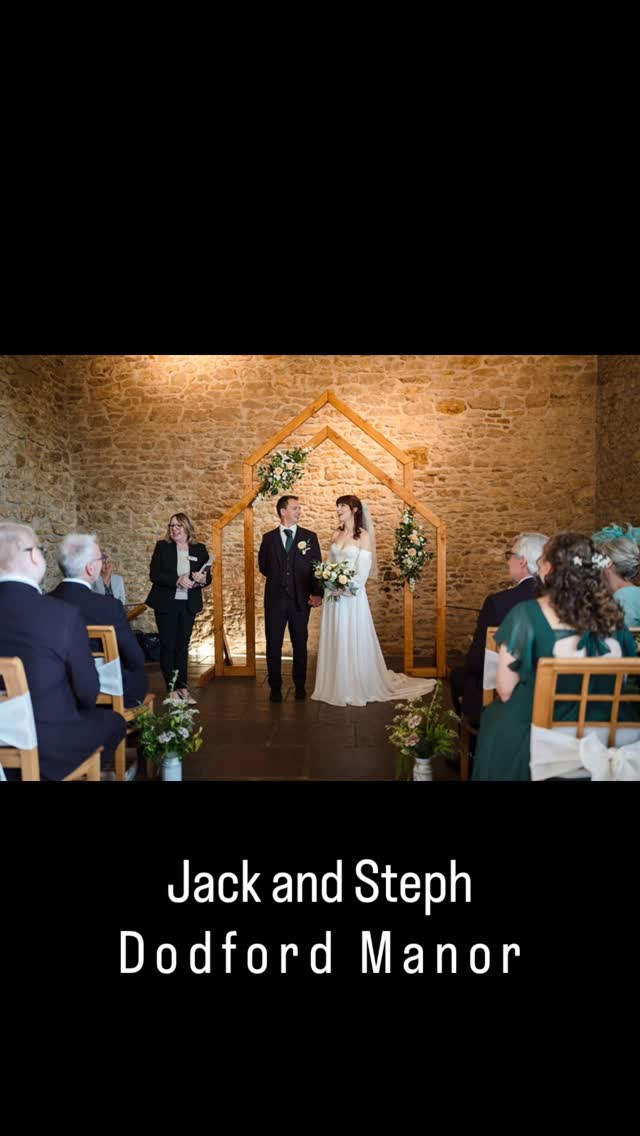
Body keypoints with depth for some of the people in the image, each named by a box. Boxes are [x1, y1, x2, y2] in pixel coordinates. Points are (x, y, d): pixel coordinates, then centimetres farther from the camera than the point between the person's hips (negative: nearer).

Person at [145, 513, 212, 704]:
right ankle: (171, 688, 11)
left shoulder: (199, 549, 4)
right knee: (168, 645, 1)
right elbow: (154, 575, -9)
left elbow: (208, 577, 5)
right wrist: (177, 580, -23)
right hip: (166, 604, -2)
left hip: (188, 605, 2)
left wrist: (203, 580, -19)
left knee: (183, 645, 9)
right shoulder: (162, 546, -1)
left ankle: (182, 687, 18)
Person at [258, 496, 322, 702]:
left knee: (300, 645, 9)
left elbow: (317, 567, -1)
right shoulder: (269, 538, 5)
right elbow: (263, 566, 15)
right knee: (273, 645, 5)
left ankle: (300, 686, 23)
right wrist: (277, 579, 9)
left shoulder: (310, 537, 3)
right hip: (275, 600, 1)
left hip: (301, 600, 0)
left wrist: (317, 593, -10)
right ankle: (275, 688, 17)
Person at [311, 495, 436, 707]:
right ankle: (336, 686, 20)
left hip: (352, 596, -6)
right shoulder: (336, 535, 11)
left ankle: (356, 689, 13)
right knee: (334, 641, 9)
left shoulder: (363, 536, -6)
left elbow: (362, 572, -11)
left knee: (353, 641, 1)